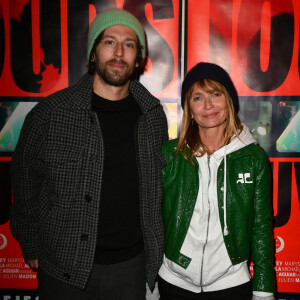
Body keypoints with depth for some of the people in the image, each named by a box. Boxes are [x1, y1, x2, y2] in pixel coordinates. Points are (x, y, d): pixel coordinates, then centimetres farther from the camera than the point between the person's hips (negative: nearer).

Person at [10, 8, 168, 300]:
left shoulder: (153, 116, -1)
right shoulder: (49, 113, -11)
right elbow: (25, 182, -2)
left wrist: (156, 248, 11)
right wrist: (32, 250, 2)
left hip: (131, 265, 3)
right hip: (64, 272, -2)